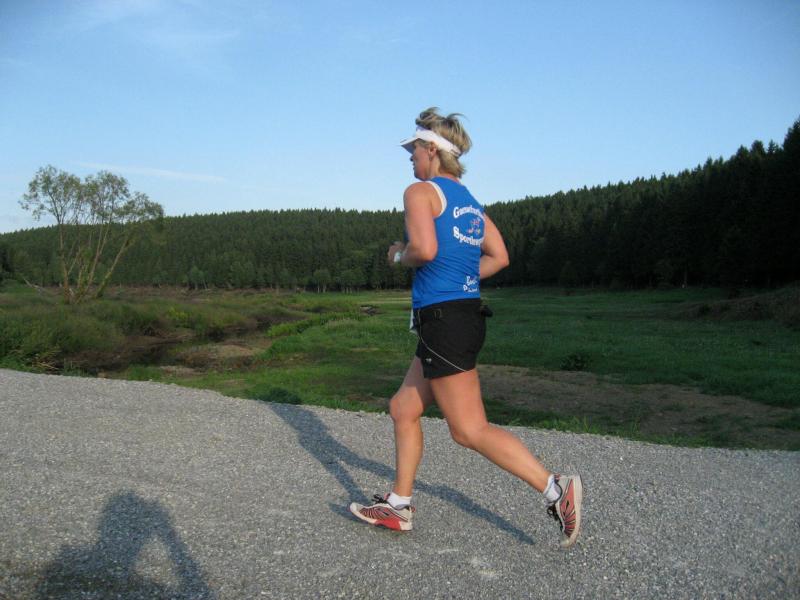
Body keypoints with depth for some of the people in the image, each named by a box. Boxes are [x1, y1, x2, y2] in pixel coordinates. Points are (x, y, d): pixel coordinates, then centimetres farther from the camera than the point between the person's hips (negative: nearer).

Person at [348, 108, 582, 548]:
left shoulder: (420, 191, -6)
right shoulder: (469, 201, 18)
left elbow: (424, 249, -22)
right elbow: (499, 257, 14)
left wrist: (399, 256, -2)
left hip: (443, 320, -10)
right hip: (467, 313, 10)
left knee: (469, 430, -3)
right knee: (403, 409, 17)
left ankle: (555, 489, -3)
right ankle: (398, 506, 25)